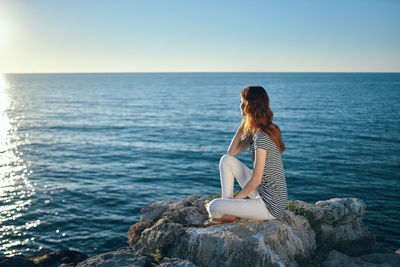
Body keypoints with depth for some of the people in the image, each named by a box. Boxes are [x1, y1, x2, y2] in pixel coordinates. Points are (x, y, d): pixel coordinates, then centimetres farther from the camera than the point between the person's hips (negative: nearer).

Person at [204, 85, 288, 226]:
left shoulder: (262, 137, -23)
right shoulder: (255, 131, 7)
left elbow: (256, 180, -23)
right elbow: (232, 152, 14)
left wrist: (235, 199, -10)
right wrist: (242, 126, 4)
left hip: (270, 206, -10)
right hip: (263, 193, 10)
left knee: (213, 206, -17)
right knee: (226, 160, 11)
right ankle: (227, 213, 11)